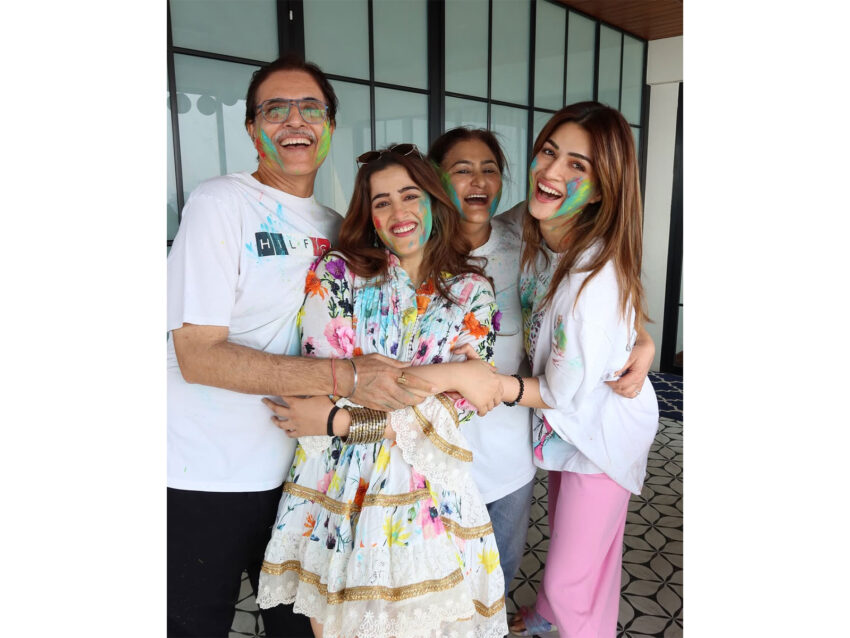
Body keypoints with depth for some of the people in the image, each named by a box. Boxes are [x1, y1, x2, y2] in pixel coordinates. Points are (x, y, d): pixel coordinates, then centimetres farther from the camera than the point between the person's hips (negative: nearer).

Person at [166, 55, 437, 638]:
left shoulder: (334, 226, 8)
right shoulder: (222, 203, -12)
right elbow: (196, 354, -21)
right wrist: (343, 376, -28)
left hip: (297, 468, 5)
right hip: (206, 478, -5)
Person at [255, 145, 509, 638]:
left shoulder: (472, 292, 1)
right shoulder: (336, 274, -1)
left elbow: (453, 410, -9)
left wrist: (340, 420, -15)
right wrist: (448, 374, -17)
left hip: (425, 496, 1)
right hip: (336, 486, 0)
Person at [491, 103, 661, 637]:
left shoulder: (596, 276, -36)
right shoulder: (534, 232, -11)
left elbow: (568, 394, -28)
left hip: (603, 432, -8)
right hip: (565, 425, 8)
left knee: (571, 579, 6)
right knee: (564, 532, 30)